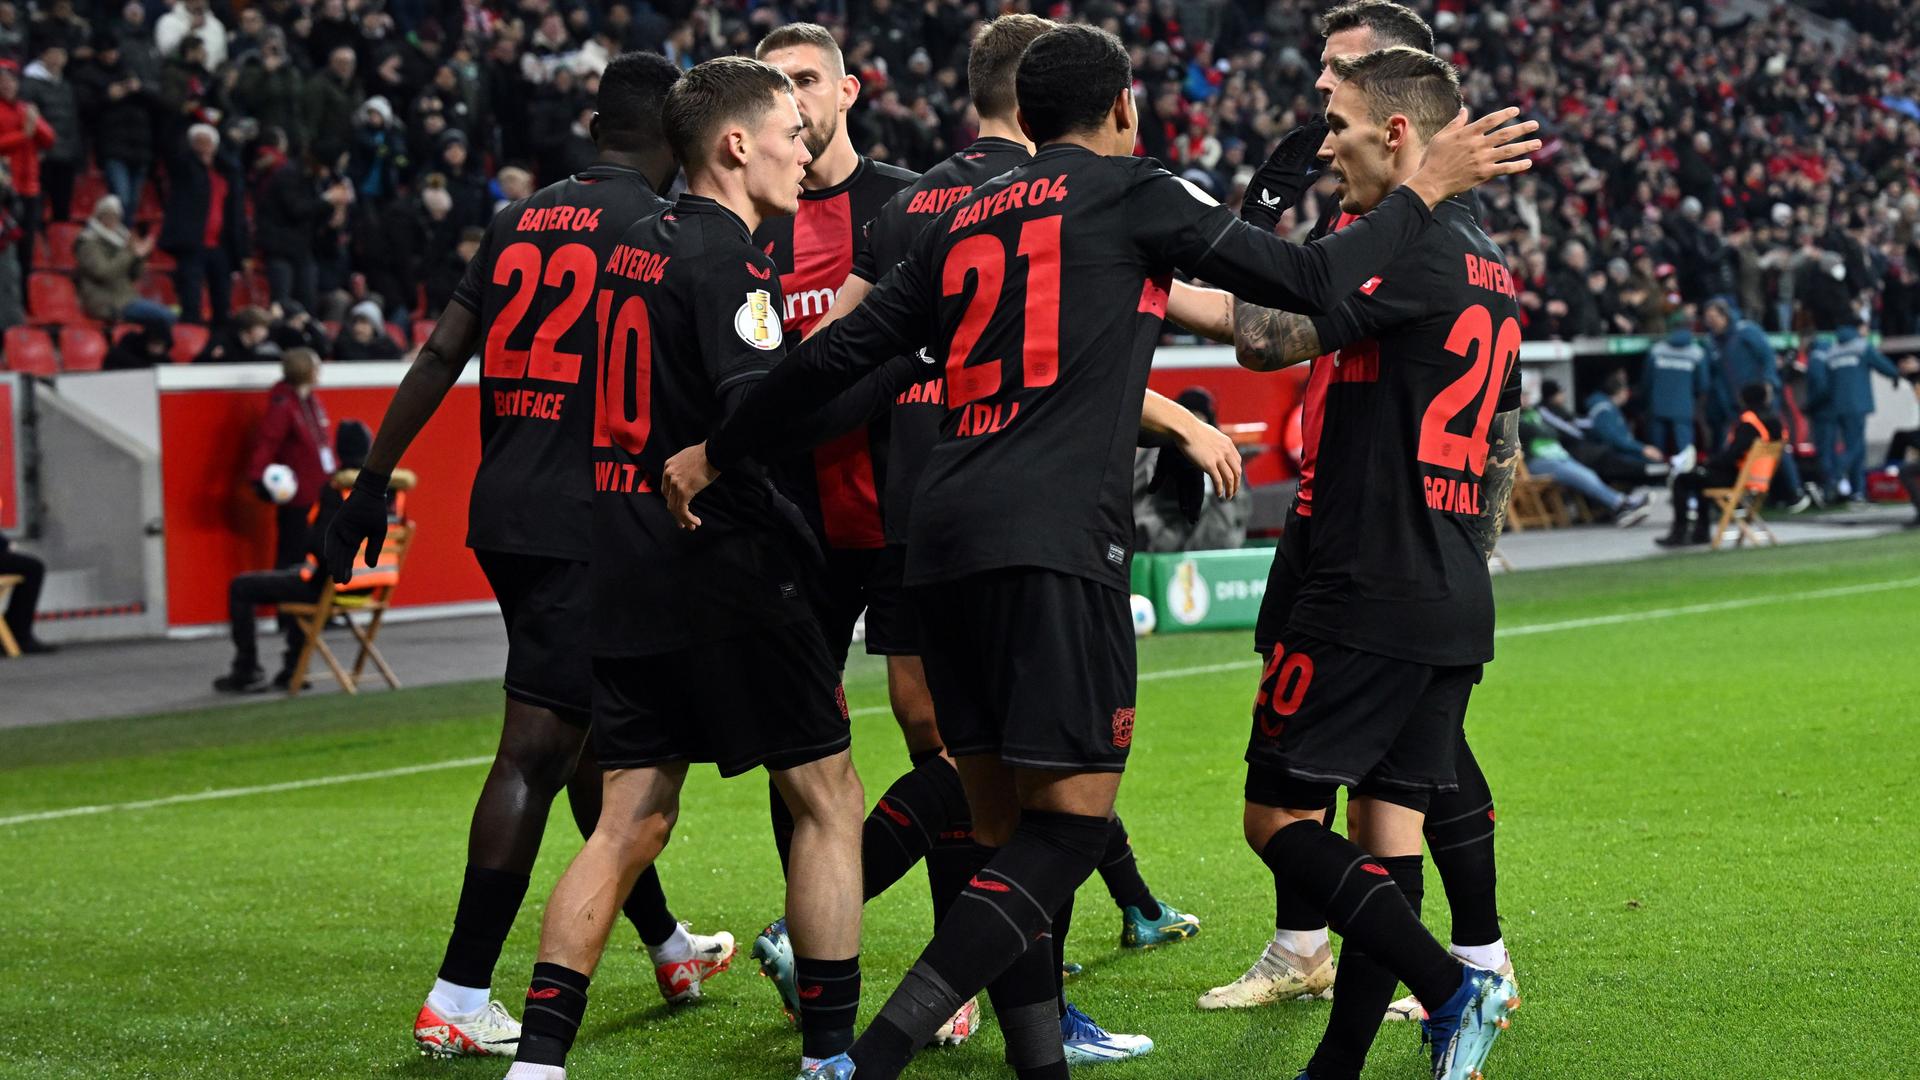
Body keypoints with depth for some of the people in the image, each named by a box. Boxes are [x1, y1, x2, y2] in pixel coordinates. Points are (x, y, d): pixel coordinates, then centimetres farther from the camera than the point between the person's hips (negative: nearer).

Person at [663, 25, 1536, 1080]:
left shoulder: (964, 218, 20)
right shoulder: (1133, 193, 3)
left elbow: (840, 350, 20)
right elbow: (1311, 280, 3)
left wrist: (715, 453, 31)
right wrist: (1426, 187, 16)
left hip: (945, 537, 8)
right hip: (1053, 539, -7)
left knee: (1004, 821, 11)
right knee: (1074, 816, -7)